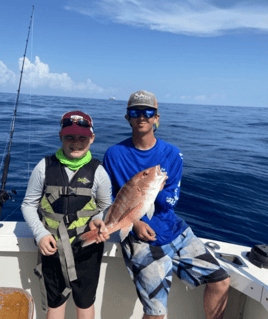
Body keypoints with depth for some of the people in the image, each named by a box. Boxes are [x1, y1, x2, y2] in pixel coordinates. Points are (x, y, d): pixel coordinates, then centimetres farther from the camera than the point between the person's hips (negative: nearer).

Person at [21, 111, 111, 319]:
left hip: (86, 249, 0)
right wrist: (40, 234, -13)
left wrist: (98, 221, -17)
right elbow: (29, 204, 1)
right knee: (54, 302, 21)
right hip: (52, 246, 1)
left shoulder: (98, 172, -8)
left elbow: (107, 208, 5)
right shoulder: (45, 167, -8)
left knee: (85, 302, 20)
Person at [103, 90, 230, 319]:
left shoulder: (172, 154, 0)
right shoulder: (115, 155, -5)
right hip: (142, 238, -3)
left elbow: (170, 202, -3)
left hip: (176, 231, 4)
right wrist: (133, 221, -13)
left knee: (221, 281, 4)